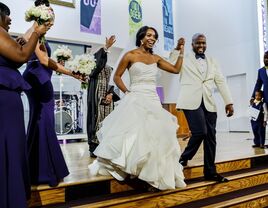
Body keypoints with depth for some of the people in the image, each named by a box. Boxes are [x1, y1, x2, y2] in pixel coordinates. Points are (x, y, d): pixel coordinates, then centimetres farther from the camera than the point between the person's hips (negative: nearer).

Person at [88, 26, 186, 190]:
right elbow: (117, 76, 2)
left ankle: (152, 175, 19)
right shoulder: (130, 55, 0)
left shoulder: (156, 58, 13)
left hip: (153, 102, 5)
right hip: (136, 101, -5)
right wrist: (127, 92, -6)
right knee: (132, 135, -8)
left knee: (156, 137, 5)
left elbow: (176, 69, 15)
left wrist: (181, 52, 10)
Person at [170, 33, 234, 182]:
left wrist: (229, 102, 6)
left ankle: (210, 172, 15)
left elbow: (221, 81, 14)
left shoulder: (212, 61, 18)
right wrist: (177, 49, -8)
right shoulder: (184, 59, 8)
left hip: (209, 103, 4)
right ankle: (184, 158, 8)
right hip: (192, 101, -4)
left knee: (210, 136, 4)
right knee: (200, 132, -18)